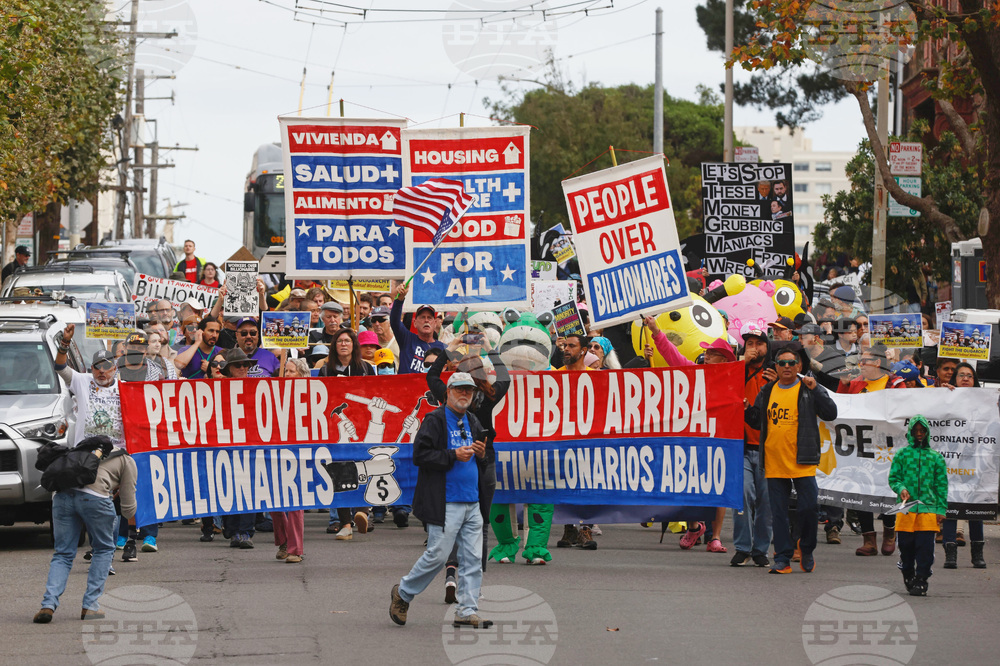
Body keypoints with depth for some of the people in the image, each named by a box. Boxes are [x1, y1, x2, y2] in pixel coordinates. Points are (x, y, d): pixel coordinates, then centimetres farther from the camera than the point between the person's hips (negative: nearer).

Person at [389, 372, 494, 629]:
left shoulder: (472, 423, 18)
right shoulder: (434, 421, -5)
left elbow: (485, 463, 25)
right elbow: (420, 455, -14)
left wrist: (482, 454, 2)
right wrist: (454, 456, -18)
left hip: (472, 502, 7)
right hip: (445, 504, -7)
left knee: (472, 559, 2)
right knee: (437, 555, -6)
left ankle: (467, 612, 5)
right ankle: (402, 594, 15)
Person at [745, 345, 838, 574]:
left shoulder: (809, 391, 2)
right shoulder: (767, 392, 13)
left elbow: (831, 413, -8)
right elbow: (756, 421, 22)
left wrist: (815, 389, -16)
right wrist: (746, 411, 2)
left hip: (802, 462, -3)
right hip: (774, 464, 4)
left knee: (808, 508, -5)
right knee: (778, 513, 4)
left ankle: (807, 550, 17)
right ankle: (782, 558, 9)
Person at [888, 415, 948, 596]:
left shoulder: (936, 457, 12)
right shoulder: (901, 454, 10)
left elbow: (942, 485, 12)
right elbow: (893, 478, 10)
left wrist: (941, 509, 5)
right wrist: (901, 488, -11)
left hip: (928, 508, 0)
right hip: (906, 508, 0)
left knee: (925, 547, -8)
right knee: (906, 545, 3)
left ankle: (920, 581, -3)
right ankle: (908, 576, 24)